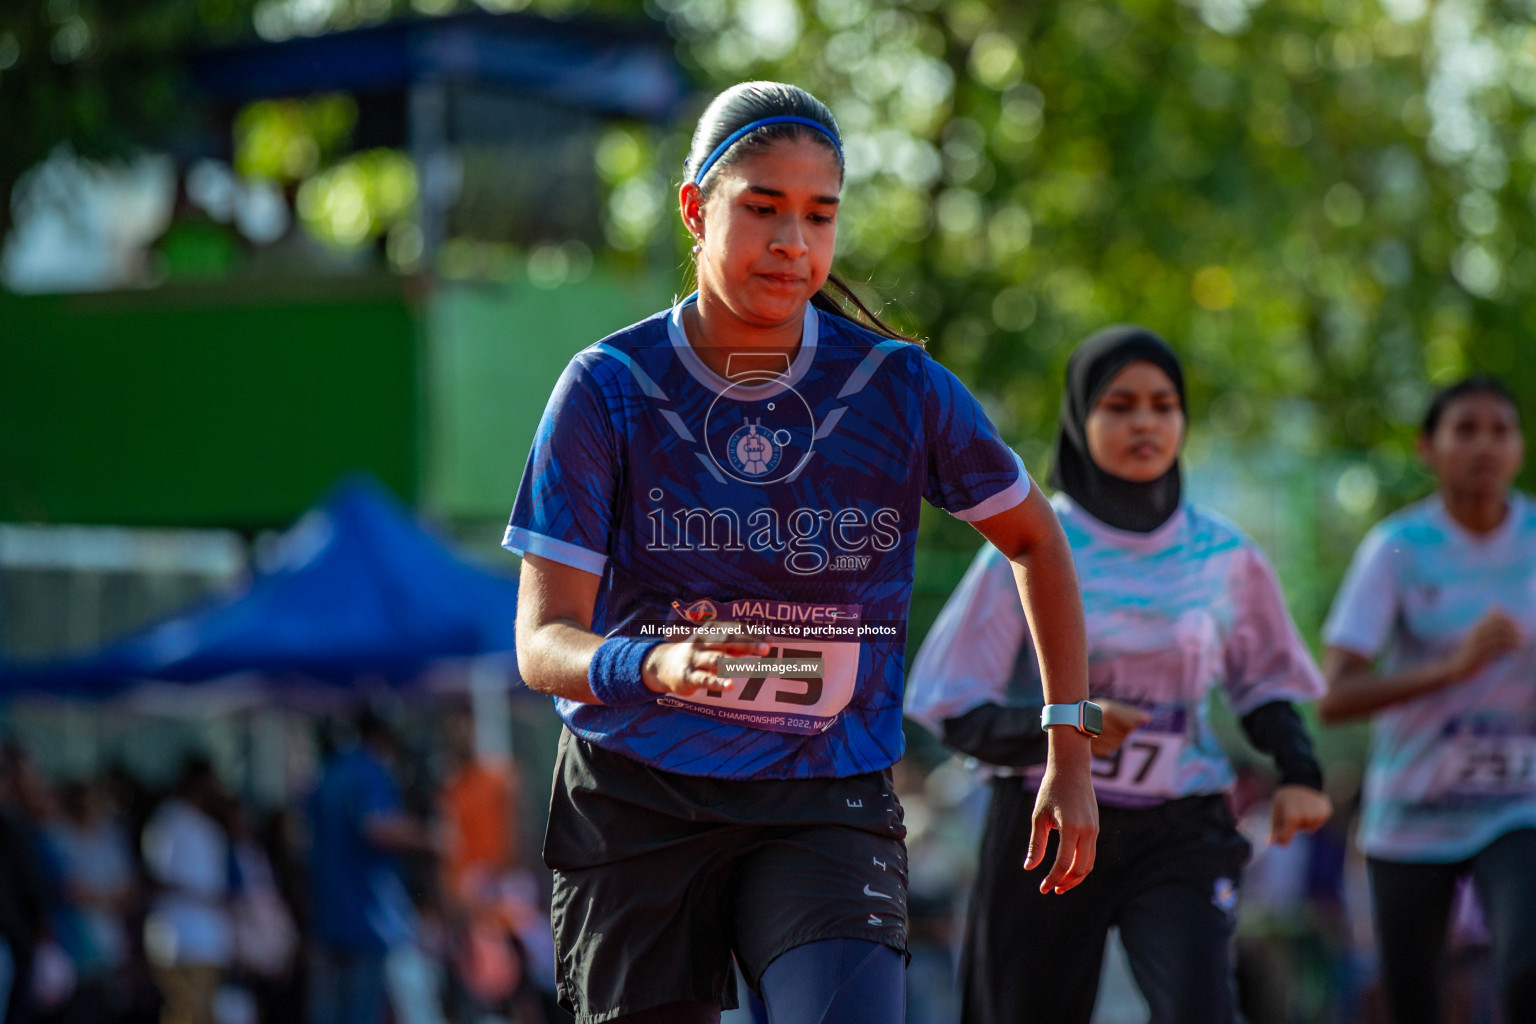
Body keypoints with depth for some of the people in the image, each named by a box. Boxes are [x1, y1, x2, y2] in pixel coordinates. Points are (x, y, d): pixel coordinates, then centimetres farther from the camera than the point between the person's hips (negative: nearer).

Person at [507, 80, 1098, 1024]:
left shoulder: (901, 387, -4)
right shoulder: (607, 390, -7)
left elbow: (1034, 539, 12)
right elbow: (543, 641, -11)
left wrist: (1071, 757, 8)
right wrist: (651, 666, -33)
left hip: (828, 807, 0)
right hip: (637, 803, 0)